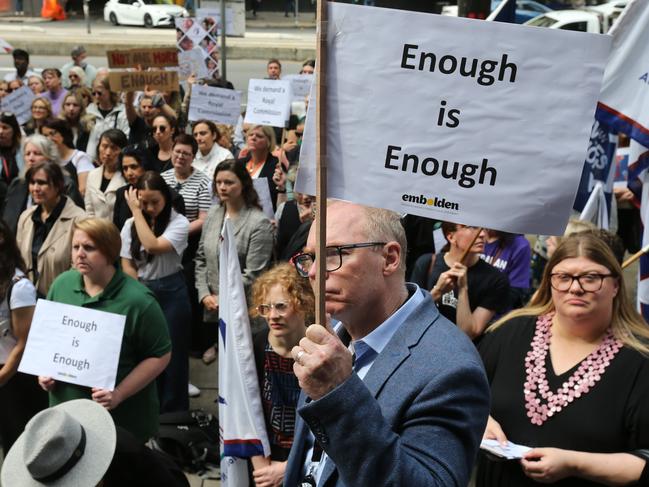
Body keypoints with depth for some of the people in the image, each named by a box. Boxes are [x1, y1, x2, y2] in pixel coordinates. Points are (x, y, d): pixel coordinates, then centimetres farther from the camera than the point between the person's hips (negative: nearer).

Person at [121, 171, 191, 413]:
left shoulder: (179, 223, -8)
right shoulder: (131, 224, 5)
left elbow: (153, 246, -24)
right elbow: (127, 265, 4)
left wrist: (137, 213, -18)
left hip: (170, 293, -3)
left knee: (171, 355, 4)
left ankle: (173, 415, 16)